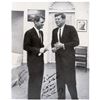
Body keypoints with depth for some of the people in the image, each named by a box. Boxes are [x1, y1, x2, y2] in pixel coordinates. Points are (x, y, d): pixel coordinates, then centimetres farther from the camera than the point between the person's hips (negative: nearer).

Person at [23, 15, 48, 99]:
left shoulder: (41, 32, 12)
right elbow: (26, 47, -15)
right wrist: (38, 50, -18)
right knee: (34, 81, 0)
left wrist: (43, 49, 0)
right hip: (33, 61, -8)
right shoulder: (29, 33, -13)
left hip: (40, 60, 8)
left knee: (39, 81, 12)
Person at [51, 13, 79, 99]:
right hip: (58, 57, 6)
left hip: (68, 57, -6)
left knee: (70, 78, -3)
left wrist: (63, 45, -17)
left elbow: (76, 42, -10)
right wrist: (53, 48, -3)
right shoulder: (54, 31, 12)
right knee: (59, 77, 11)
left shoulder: (71, 28, -5)